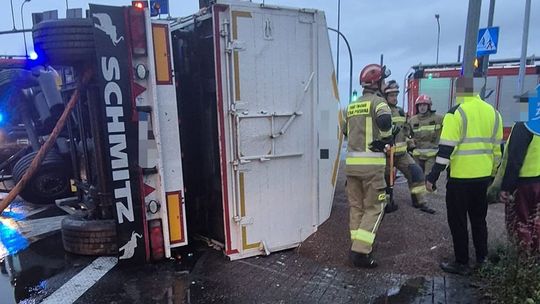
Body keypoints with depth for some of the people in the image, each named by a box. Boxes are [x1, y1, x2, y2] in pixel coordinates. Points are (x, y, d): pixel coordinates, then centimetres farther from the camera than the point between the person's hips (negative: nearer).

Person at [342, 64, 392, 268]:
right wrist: (385, 139, -10)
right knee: (374, 208, 2)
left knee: (356, 206, 14)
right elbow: (384, 120, -26)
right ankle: (361, 252, -3)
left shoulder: (351, 106, 14)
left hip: (351, 161, 6)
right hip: (371, 163, -6)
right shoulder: (377, 101, -6)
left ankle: (358, 247, 21)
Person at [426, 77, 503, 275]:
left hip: (460, 177, -7)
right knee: (479, 218, 21)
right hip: (483, 177, 7)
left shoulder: (456, 113, -14)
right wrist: (491, 174, 23)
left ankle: (462, 263, 14)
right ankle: (482, 257, 33)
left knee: (458, 221, 6)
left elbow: (446, 149, -19)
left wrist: (432, 177, -15)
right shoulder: (492, 112, 7)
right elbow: (496, 148, 13)